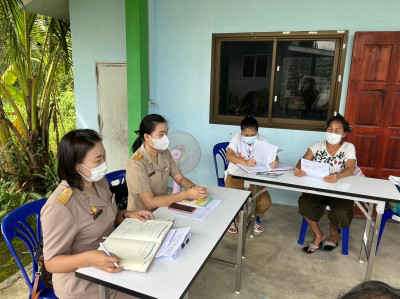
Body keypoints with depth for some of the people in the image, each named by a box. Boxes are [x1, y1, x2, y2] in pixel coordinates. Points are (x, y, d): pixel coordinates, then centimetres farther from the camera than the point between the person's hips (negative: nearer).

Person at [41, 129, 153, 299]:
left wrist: (127, 215, -3)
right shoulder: (59, 207, -27)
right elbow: (52, 263, -19)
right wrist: (89, 259, -36)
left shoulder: (99, 181, -2)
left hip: (110, 261, 7)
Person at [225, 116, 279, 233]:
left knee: (265, 203, -12)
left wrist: (275, 162, -39)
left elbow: (273, 156, -12)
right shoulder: (237, 138, -12)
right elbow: (229, 155, -28)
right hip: (235, 175, -2)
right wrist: (246, 162, -47)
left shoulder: (262, 140, -4)